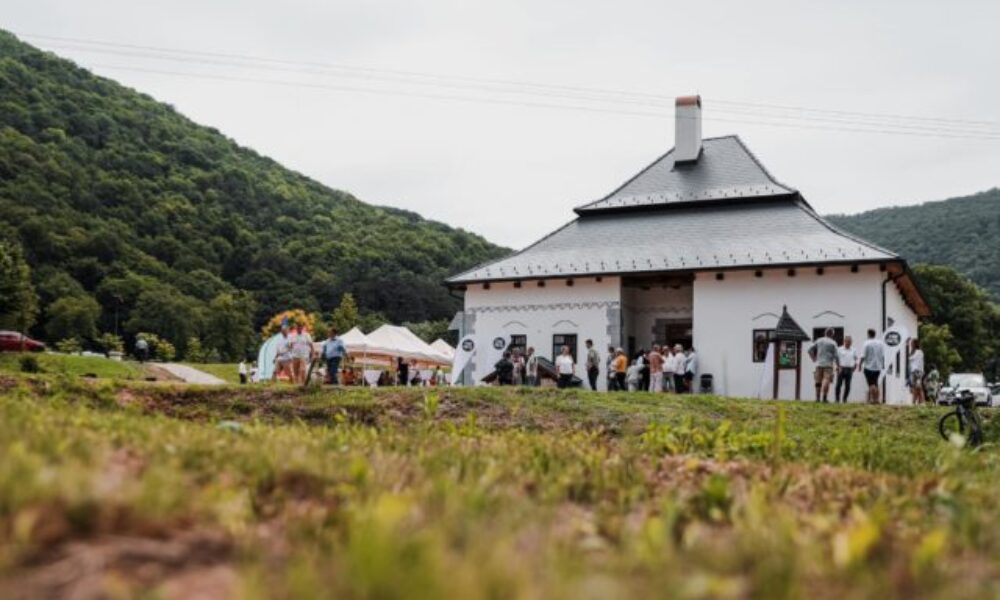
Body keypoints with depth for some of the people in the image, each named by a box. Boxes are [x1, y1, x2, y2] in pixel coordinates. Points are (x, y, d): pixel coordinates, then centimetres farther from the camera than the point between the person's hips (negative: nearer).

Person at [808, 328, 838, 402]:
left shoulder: (818, 341, 10)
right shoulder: (833, 343, 0)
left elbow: (810, 350, 6)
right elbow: (835, 355, -3)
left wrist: (814, 359, 12)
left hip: (819, 364, 4)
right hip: (828, 364, -4)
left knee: (818, 382, 8)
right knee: (826, 381, -7)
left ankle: (817, 398, 8)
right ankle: (824, 398, -13)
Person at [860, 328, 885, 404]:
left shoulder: (866, 343, -11)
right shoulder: (880, 343, 4)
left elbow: (863, 356, -13)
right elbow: (883, 355, 6)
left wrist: (860, 364, -3)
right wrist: (883, 364, 17)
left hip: (869, 367, -5)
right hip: (878, 367, 5)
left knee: (871, 384, -4)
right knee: (875, 383, 14)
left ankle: (872, 399, -11)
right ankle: (876, 399, 11)